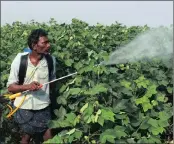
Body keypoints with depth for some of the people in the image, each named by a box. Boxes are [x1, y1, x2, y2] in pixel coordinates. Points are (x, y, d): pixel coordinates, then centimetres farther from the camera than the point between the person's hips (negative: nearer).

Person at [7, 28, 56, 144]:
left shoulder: (51, 60, -8)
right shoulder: (19, 60, -15)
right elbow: (10, 87, -12)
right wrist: (28, 86, -27)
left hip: (43, 108, 2)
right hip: (24, 108, -1)